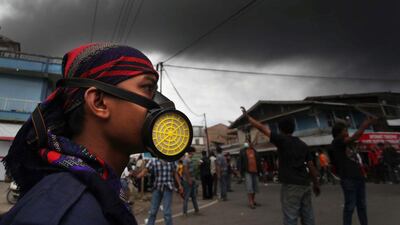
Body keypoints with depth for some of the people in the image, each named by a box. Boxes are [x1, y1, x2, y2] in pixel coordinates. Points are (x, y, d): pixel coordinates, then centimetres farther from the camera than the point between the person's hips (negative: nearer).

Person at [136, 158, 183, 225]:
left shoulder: (171, 161, 2)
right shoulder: (153, 161, -4)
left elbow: (175, 173, 11)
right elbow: (145, 171, -13)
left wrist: (179, 185, 10)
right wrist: (135, 176, -30)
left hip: (168, 188, -1)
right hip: (157, 188, 1)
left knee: (167, 212, -5)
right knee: (152, 211, 11)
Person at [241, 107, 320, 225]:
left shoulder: (282, 140, -6)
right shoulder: (303, 144, 13)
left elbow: (262, 128, -6)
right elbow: (311, 165, 12)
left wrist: (247, 116, 2)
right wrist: (316, 184, 19)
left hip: (291, 184, -7)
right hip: (304, 184, 7)